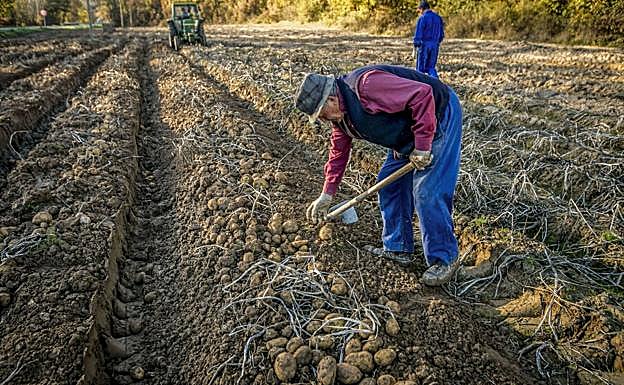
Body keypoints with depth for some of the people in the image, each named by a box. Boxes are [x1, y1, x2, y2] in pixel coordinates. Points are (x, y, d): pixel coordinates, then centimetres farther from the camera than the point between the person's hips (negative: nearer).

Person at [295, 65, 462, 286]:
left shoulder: (366, 85, -31)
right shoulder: (340, 114, 1)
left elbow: (422, 95, -33)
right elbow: (338, 152, 13)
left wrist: (422, 146, -28)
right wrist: (327, 195, 13)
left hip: (439, 116, -10)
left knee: (427, 193, -14)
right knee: (389, 183, 9)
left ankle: (444, 259, 2)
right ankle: (398, 249, 21)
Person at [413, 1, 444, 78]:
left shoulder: (422, 18, -9)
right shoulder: (438, 18, 10)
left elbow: (418, 35, -13)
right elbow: (441, 35, 14)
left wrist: (414, 49, -10)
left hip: (424, 45, -6)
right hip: (435, 46, 6)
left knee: (420, 68, 4)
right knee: (430, 67, 12)